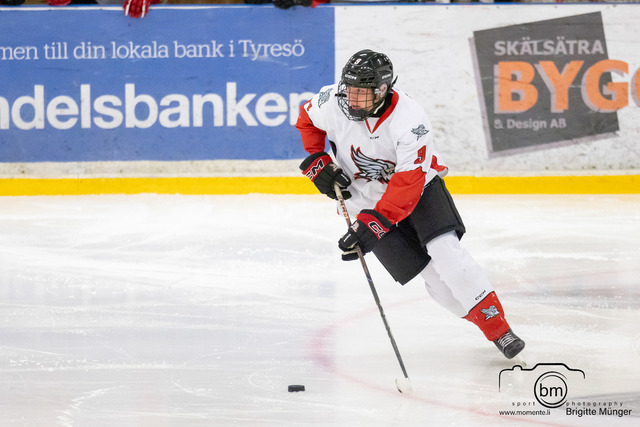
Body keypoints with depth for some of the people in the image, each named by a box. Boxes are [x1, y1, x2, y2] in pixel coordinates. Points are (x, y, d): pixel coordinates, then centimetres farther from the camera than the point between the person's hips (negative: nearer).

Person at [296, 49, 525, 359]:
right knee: (432, 275, -10)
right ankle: (487, 325, 1)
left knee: (445, 251, -24)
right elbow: (307, 121, 6)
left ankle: (497, 325, -18)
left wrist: (372, 225, -41)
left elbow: (408, 185, -34)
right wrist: (317, 162, -6)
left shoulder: (410, 120, -31)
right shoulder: (333, 101, -18)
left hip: (419, 186, -3)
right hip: (368, 199, 3)